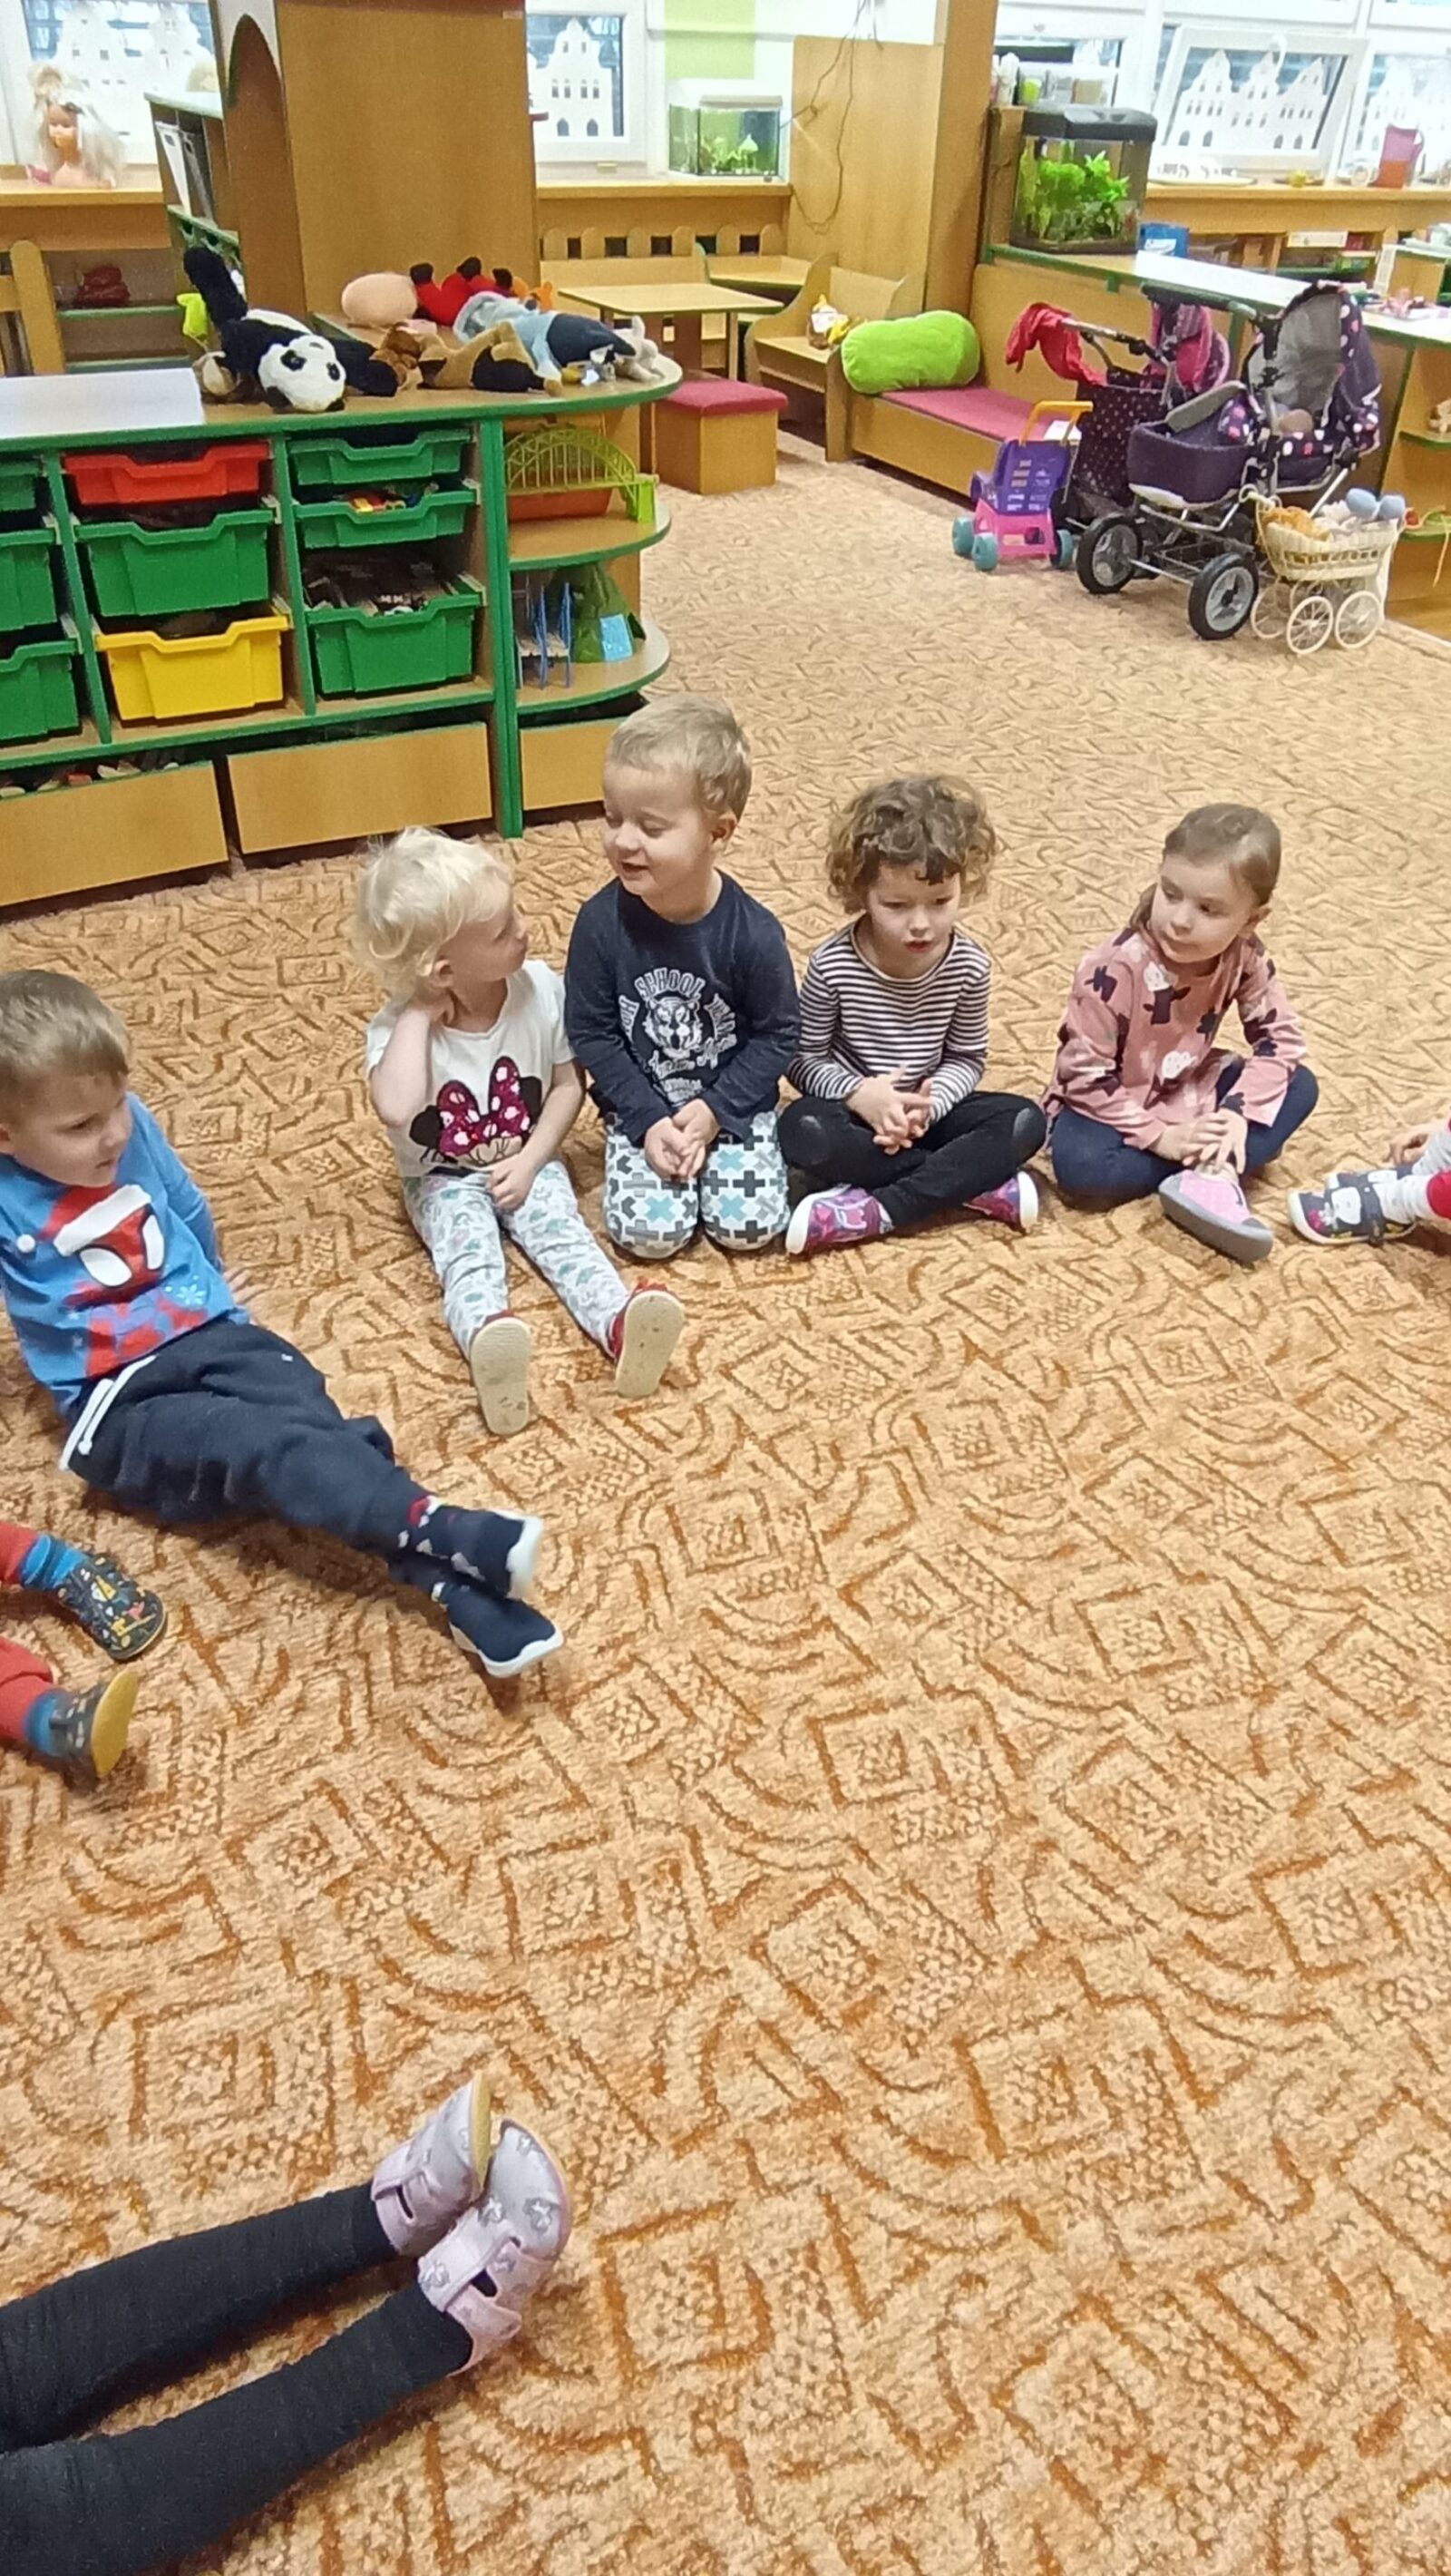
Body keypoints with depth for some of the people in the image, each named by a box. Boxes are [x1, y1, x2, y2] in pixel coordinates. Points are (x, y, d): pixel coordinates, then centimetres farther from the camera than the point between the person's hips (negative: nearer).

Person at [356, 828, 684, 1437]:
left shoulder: (540, 988, -14)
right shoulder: (398, 1028, -20)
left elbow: (568, 1085, -2)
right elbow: (397, 1110, -41)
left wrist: (530, 1161, -14)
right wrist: (420, 1013, -34)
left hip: (526, 1163, 2)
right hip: (443, 1178, -2)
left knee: (562, 1231, -25)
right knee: (469, 1250, -29)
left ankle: (620, 1324, -49)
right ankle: (488, 1338, -58)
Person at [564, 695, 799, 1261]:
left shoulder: (753, 933, -20)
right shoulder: (601, 922, -16)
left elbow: (776, 1035, -8)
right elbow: (590, 1033, -9)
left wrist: (713, 1109, -17)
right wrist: (648, 1120, -16)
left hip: (731, 1101, 0)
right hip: (641, 1107, 1)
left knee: (748, 1226, -12)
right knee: (647, 1232, -13)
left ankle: (713, 1150, 18)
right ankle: (658, 1148, 17)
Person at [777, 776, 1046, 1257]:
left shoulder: (969, 966, -11)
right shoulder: (832, 964, -17)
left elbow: (967, 1058, -2)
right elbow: (803, 1058, -9)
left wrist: (929, 1103, -23)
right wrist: (860, 1093, -27)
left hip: (926, 1107, 2)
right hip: (856, 1108, -2)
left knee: (1024, 1121, -21)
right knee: (801, 1131, -35)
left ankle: (875, 1210, -28)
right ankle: (976, 1185, -24)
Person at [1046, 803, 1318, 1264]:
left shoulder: (1243, 957, -15)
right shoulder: (1114, 969, -29)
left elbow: (1280, 1036, -7)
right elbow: (1084, 1075, -25)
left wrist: (1238, 1113, -22)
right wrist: (1160, 1137, -27)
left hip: (1188, 1091, 5)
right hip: (1106, 1104, -5)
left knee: (1299, 1087, -9)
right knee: (1081, 1168, -34)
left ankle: (1210, 1173, -25)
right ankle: (1218, 1162, -15)